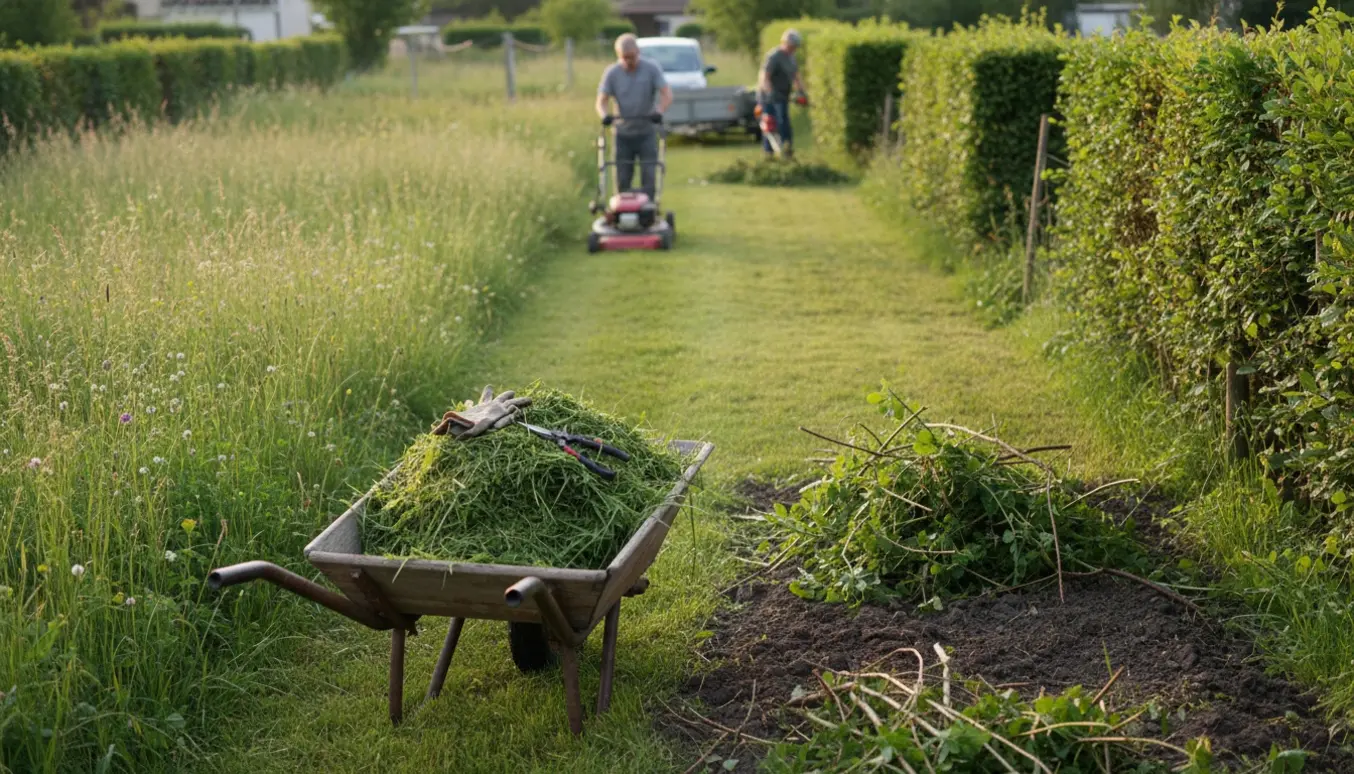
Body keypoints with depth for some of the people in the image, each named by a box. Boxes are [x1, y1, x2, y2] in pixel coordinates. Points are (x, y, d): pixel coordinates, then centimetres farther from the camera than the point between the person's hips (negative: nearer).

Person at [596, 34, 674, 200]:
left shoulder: (652, 69, -6)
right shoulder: (612, 73, -2)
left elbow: (667, 94, -12)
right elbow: (601, 101, -6)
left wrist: (659, 111, -33)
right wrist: (605, 115, -29)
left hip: (647, 132, -1)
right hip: (623, 133, 1)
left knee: (648, 177, -6)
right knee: (622, 180, 3)